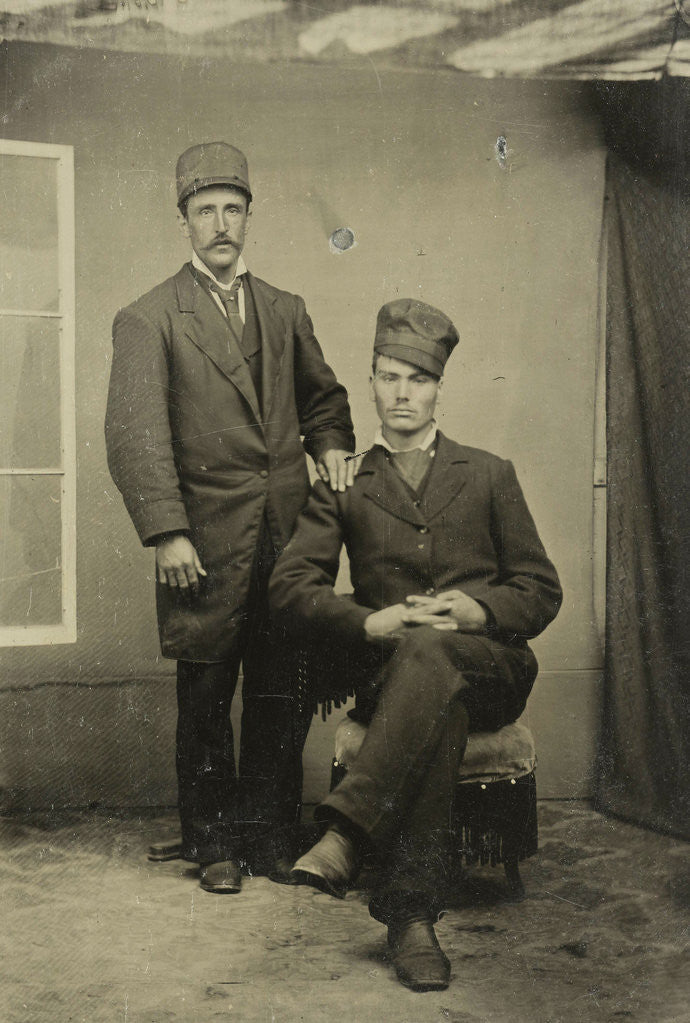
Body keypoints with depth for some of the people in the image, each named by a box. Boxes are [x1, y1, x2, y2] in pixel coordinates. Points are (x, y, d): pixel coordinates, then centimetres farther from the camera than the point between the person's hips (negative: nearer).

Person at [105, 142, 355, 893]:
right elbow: (134, 433, -10)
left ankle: (268, 837, 24)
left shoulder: (285, 311, 15)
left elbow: (322, 395, 29)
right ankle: (213, 844, 22)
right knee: (205, 698, 6)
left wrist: (331, 445, 8)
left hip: (287, 532, 4)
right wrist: (166, 533, -18)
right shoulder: (148, 319, -1)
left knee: (282, 696, 8)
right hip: (209, 544, -4)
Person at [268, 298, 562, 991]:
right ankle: (412, 914, -38)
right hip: (389, 668, 0)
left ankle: (346, 832, -44)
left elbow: (541, 590, 13)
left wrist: (477, 611, -10)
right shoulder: (343, 485, 16)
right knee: (437, 711, -37)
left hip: (488, 666, 0)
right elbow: (291, 588, 4)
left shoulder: (489, 475, 18)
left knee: (427, 653, -38)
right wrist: (369, 622, -14)